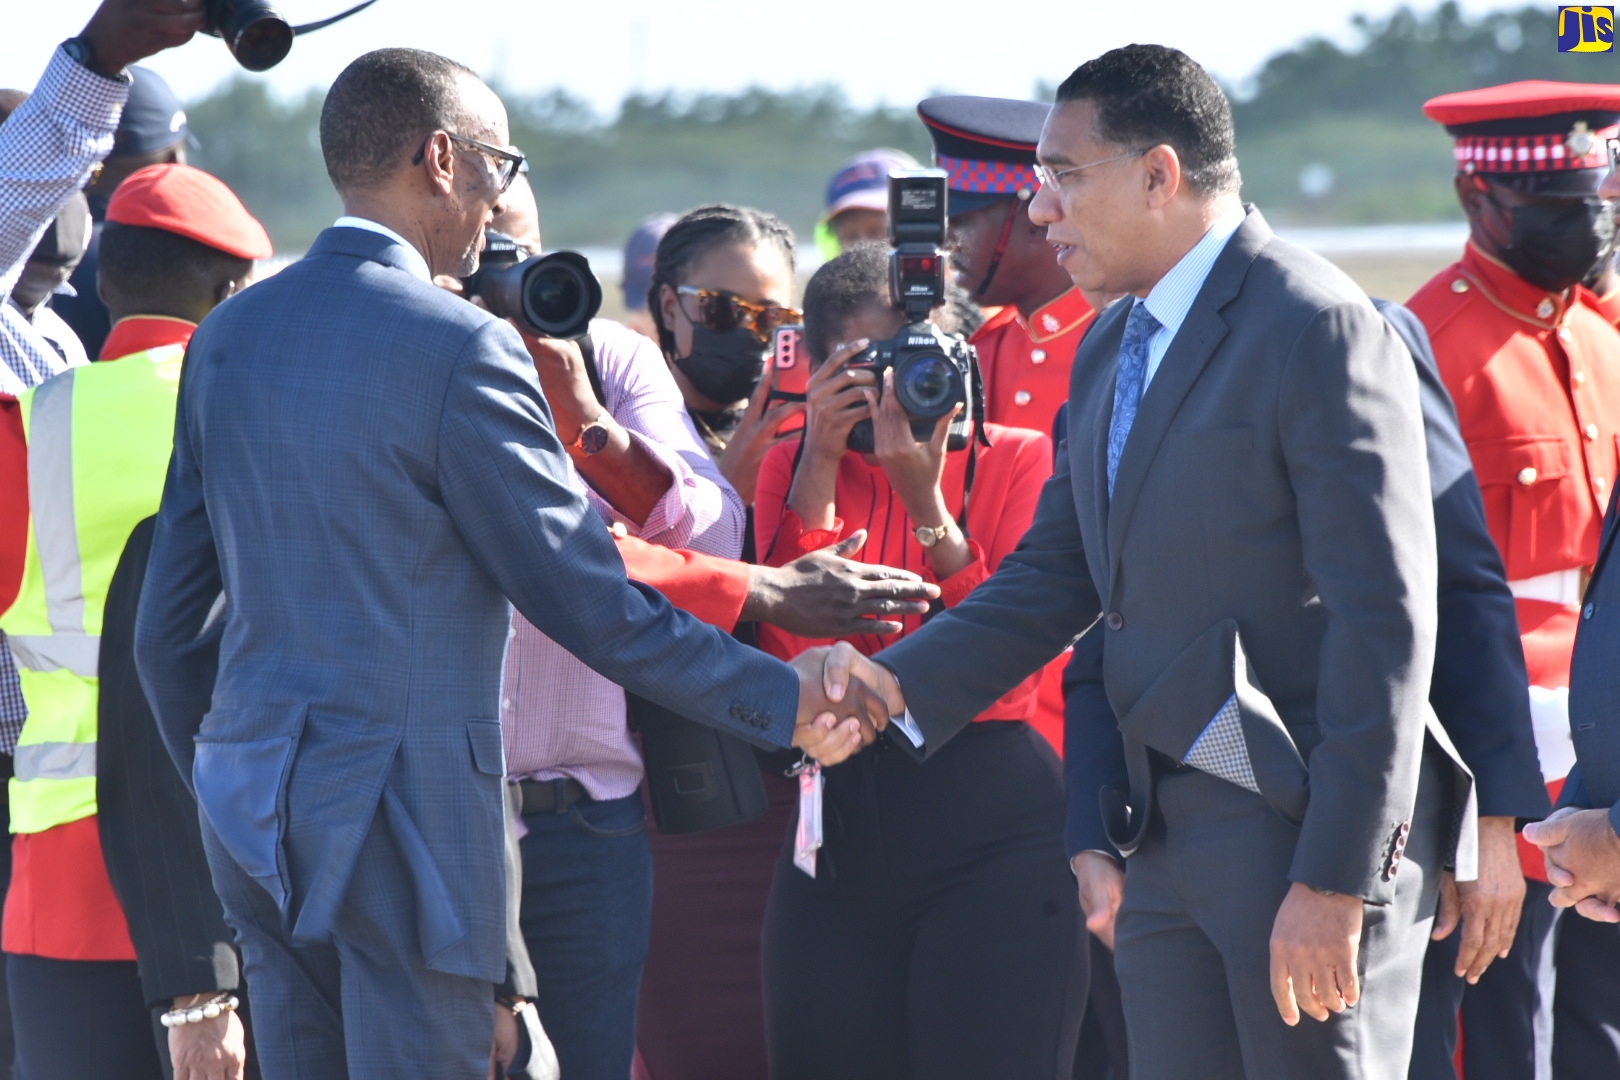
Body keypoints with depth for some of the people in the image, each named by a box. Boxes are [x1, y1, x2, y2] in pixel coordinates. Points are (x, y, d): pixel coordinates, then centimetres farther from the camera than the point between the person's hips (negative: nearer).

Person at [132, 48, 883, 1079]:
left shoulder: (228, 336, 9)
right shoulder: (461, 347, -12)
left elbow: (166, 617, 13)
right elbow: (586, 598, -10)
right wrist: (779, 700, -1)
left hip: (252, 806, 7)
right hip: (409, 803, -7)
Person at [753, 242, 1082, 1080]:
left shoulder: (1021, 460, 1)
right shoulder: (792, 468, 9)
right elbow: (788, 652, -6)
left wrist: (925, 501, -16)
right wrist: (821, 462, -10)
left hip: (992, 829, -3)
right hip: (839, 833, 3)